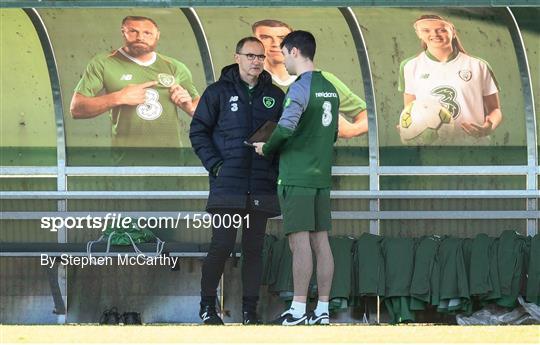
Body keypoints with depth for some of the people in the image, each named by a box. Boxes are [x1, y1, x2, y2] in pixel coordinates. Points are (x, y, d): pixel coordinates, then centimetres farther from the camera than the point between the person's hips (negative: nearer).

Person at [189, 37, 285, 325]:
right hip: (227, 185, -3)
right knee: (222, 244, -8)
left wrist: (278, 170, 3)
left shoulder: (274, 96, 11)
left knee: (254, 248, 4)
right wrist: (215, 165, -8)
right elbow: (198, 131, 3)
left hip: (261, 187, 3)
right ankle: (208, 305, 6)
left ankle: (250, 309, 9)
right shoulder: (218, 93, 2)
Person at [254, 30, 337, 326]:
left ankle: (298, 310, -7)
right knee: (320, 242, 7)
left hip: (296, 178, -8)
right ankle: (322, 309, 7)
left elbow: (285, 128, -23)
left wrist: (266, 149, -6)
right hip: (321, 176, 8)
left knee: (299, 242, -7)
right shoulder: (330, 89, 12)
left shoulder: (300, 88, -13)